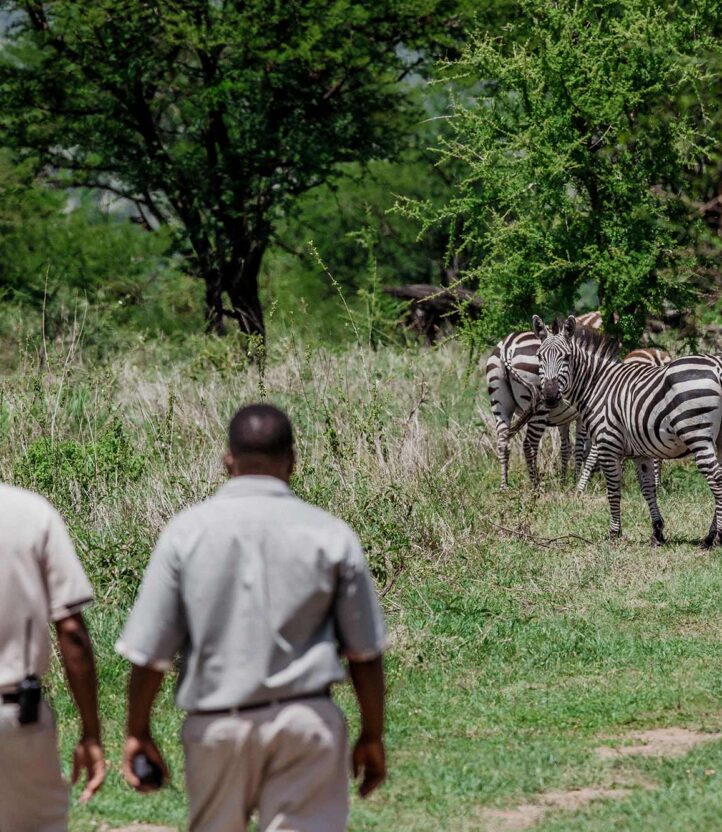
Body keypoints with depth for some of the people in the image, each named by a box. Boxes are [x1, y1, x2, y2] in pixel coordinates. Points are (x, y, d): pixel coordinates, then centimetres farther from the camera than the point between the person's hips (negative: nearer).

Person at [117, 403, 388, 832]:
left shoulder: (187, 531, -3)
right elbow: (364, 652, 3)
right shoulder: (331, 535, -2)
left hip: (216, 725, 1)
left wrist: (139, 731, 8)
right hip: (307, 718, -1)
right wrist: (372, 736, 14)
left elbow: (149, 649, -3)